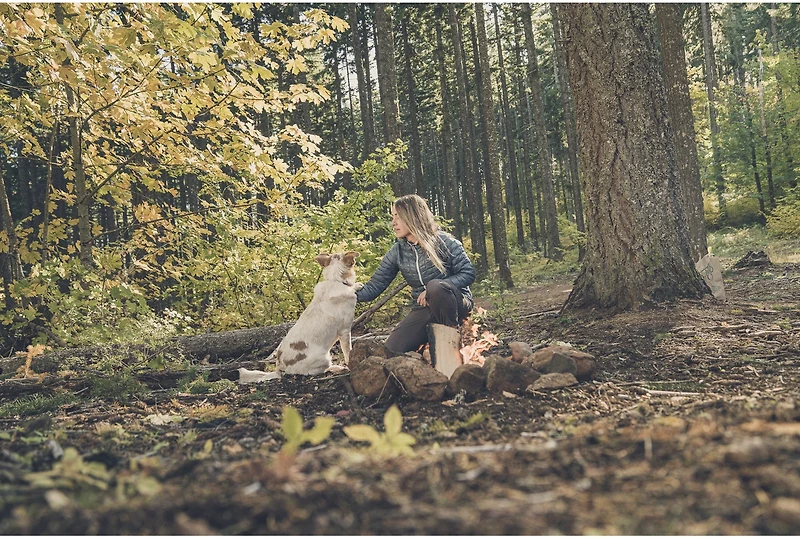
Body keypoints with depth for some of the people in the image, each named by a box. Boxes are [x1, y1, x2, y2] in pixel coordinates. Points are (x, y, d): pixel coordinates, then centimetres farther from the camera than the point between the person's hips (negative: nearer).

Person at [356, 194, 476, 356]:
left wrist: (435, 289, -24)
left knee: (435, 286, -38)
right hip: (424, 309, 4)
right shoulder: (397, 252, 1)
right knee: (393, 350, -14)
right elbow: (376, 285, -2)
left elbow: (468, 273, -11)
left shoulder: (444, 241, -10)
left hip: (456, 303, -4)